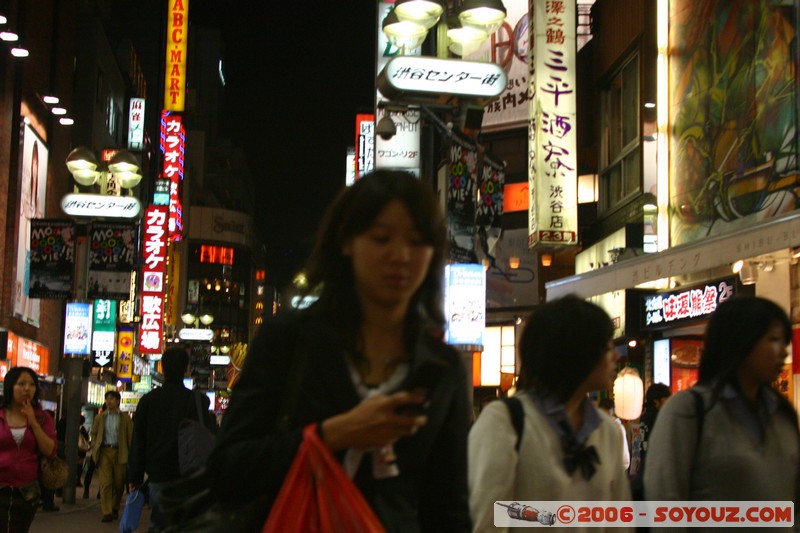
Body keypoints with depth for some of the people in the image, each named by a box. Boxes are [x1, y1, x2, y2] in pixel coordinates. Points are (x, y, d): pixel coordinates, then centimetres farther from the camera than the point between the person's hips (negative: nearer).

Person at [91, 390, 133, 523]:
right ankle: (107, 513, -7)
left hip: (119, 452, -1)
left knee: (119, 483, 4)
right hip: (104, 452, 1)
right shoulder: (100, 417, 11)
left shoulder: (125, 418, 4)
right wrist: (95, 449, 6)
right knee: (105, 483, -7)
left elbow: (131, 436, 2)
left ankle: (115, 508, 25)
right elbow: (94, 433, 19)